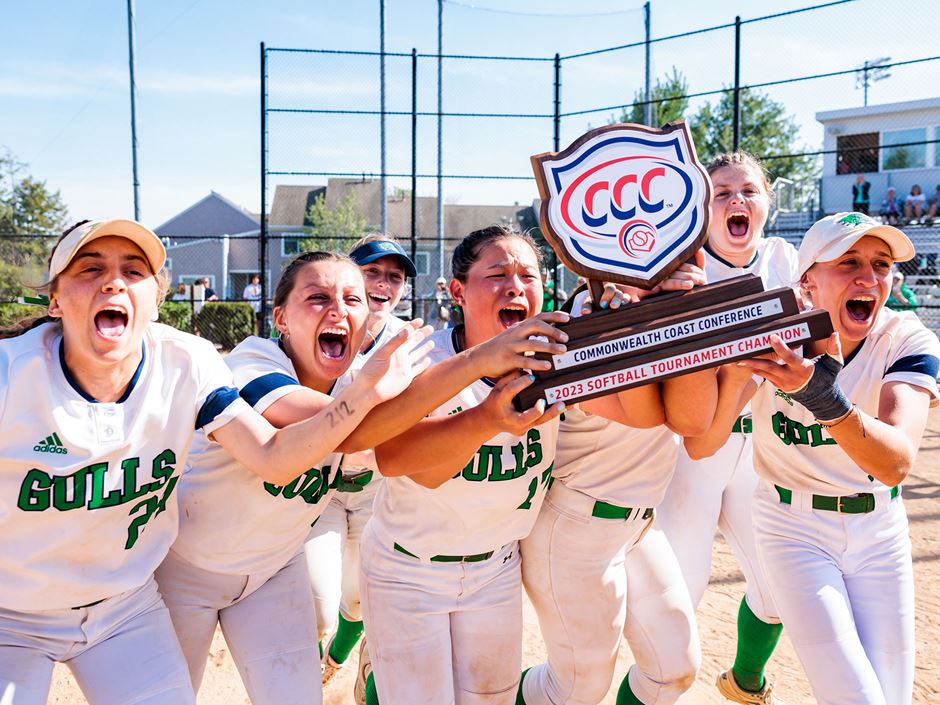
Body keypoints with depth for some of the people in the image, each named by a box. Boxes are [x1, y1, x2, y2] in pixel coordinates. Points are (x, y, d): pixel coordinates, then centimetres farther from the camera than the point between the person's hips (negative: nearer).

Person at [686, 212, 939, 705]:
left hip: (879, 531, 3)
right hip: (793, 529, -2)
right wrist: (736, 367, -43)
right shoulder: (771, 335, -16)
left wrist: (826, 399, -48)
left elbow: (896, 463, -30)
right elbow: (699, 446, -26)